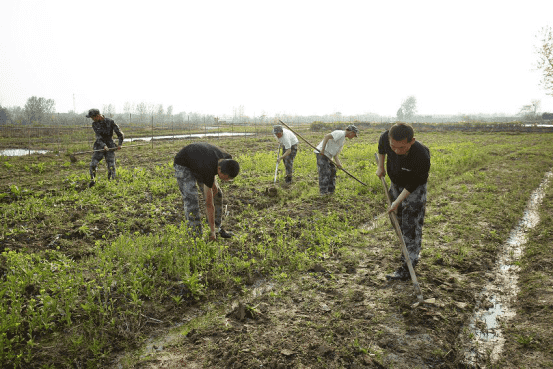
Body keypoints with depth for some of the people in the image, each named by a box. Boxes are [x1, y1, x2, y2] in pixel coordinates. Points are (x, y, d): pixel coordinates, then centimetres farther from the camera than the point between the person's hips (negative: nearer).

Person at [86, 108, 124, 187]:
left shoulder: (110, 122, -6)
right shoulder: (94, 124, 1)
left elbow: (120, 134, -2)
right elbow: (98, 136, -11)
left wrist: (120, 144, -13)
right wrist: (104, 146, -25)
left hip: (110, 148, -2)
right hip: (100, 147, 2)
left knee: (111, 166, -7)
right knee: (93, 164, -9)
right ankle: (93, 180, 11)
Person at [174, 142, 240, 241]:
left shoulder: (228, 158, -24)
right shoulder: (208, 170, -42)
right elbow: (209, 204, -35)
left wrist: (213, 182, -12)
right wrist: (212, 231, -29)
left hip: (198, 161, 7)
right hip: (183, 165, -7)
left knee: (216, 193, -1)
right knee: (191, 199, -21)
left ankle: (217, 228, 11)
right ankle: (196, 234, -13)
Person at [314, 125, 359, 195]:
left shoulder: (343, 140, 20)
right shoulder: (340, 133, -11)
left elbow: (335, 152, 15)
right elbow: (327, 137, -22)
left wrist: (338, 162, 1)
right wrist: (322, 150, -25)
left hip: (328, 155, 10)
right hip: (322, 153, -10)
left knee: (332, 171, 13)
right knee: (325, 172, -10)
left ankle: (330, 191, 20)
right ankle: (323, 192, -6)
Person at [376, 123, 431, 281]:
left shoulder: (422, 157, -39)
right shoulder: (386, 138, -28)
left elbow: (413, 184, -25)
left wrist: (398, 202, -21)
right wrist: (380, 166, 5)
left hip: (414, 188, -5)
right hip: (395, 183, 6)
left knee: (411, 226, -8)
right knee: (398, 221, 16)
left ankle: (408, 267, -4)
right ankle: (407, 252, 37)